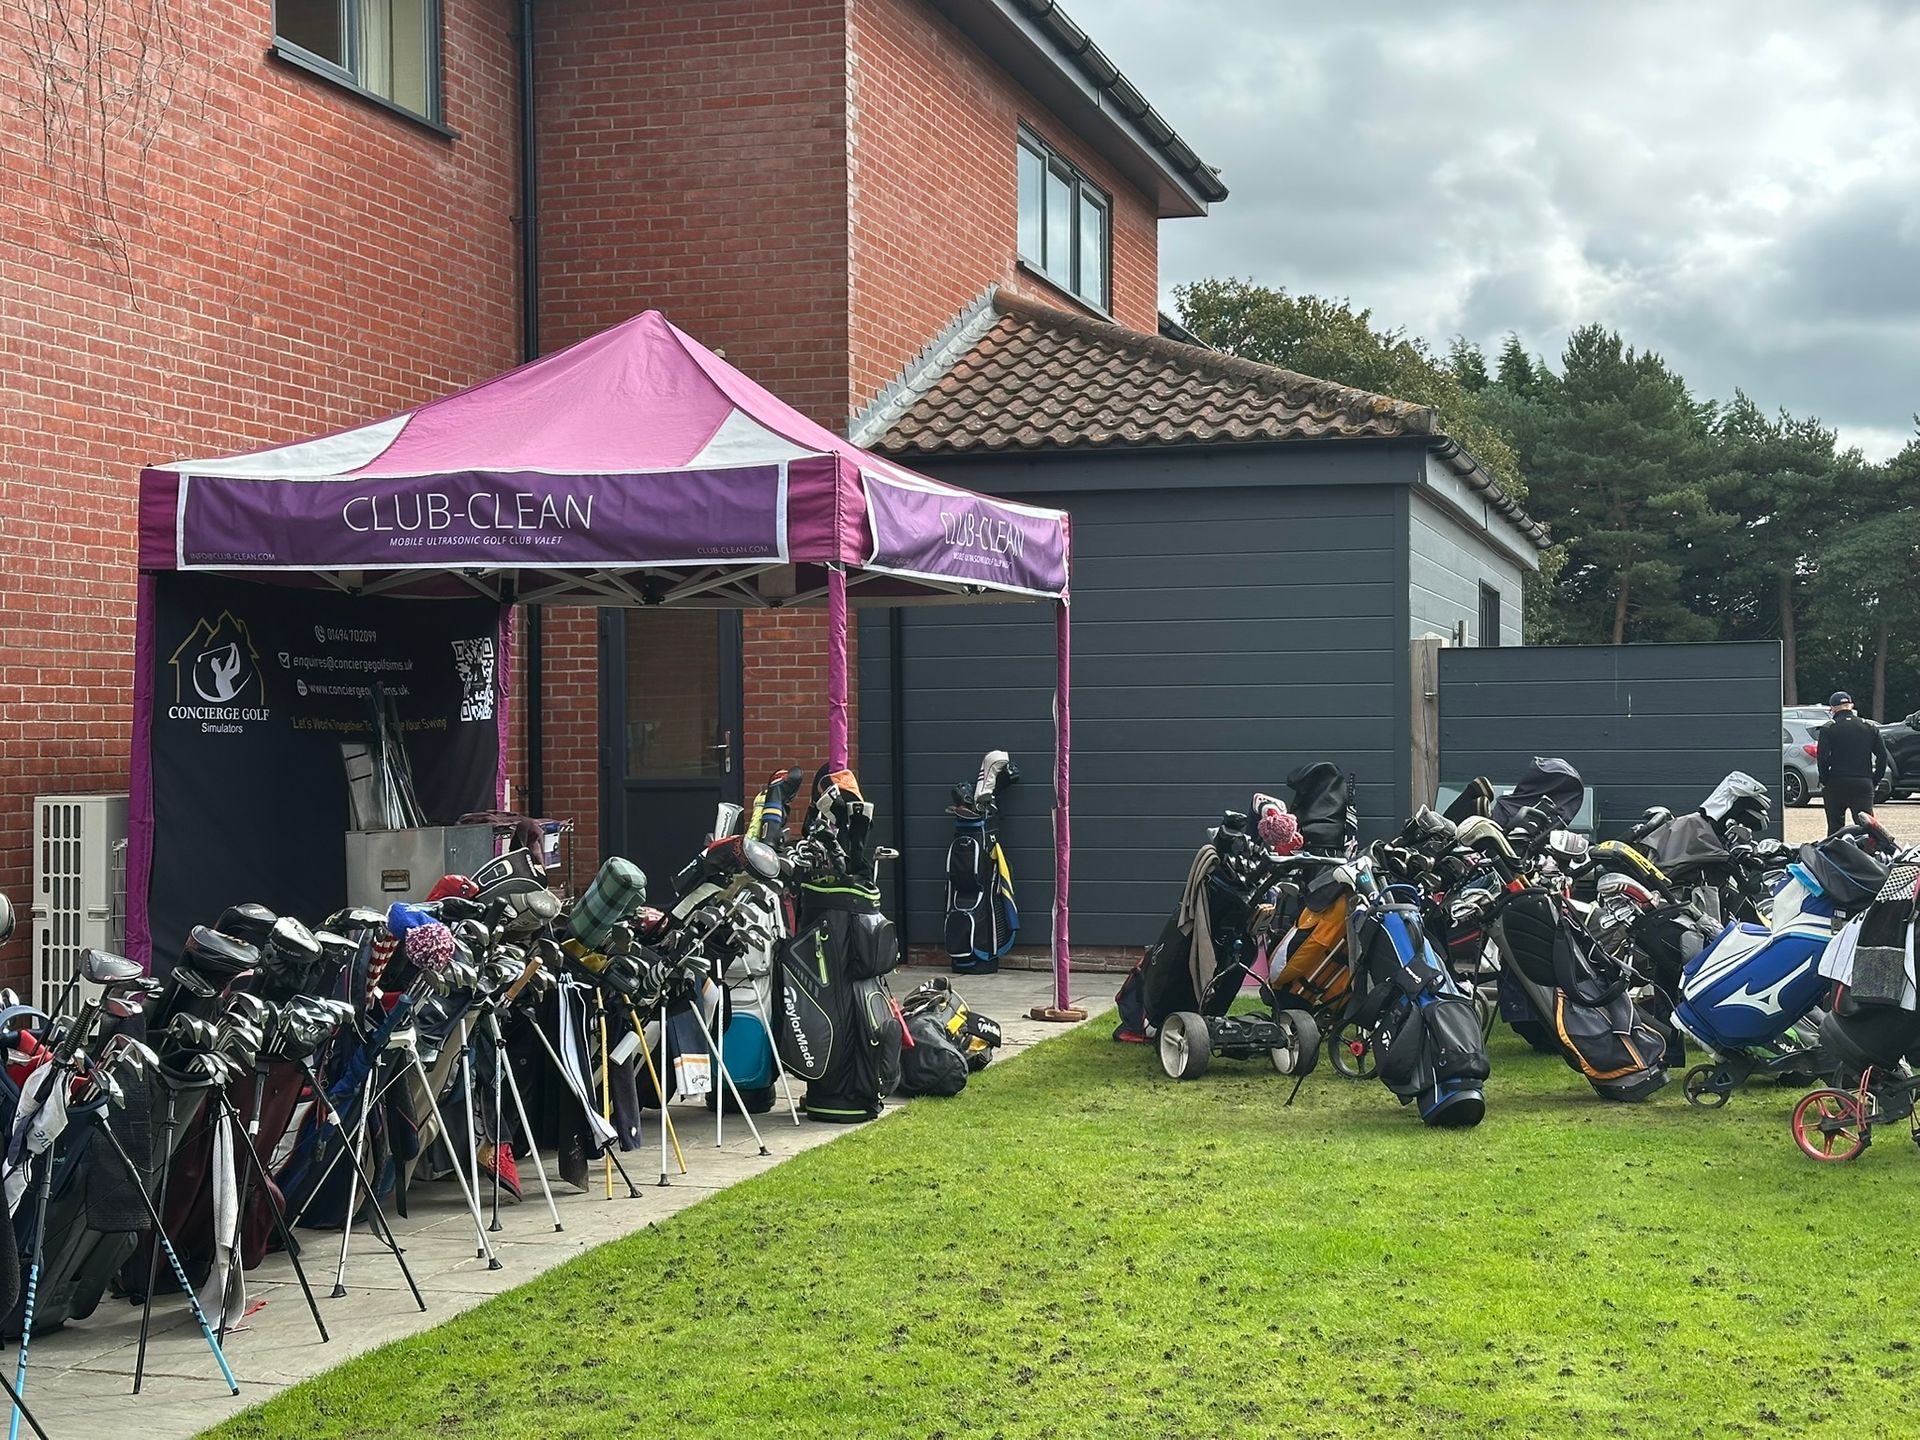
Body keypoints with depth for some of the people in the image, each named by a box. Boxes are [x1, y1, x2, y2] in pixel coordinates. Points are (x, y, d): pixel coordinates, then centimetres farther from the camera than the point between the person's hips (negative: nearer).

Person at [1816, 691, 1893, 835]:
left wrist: (1823, 781, 0)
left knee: (1835, 827, 6)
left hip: (1836, 784, -2)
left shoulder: (1828, 728, -2)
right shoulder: (1870, 727, 8)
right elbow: (1883, 756, 4)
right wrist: (1875, 782, 10)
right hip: (1864, 784, 2)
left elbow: (1822, 757, -11)